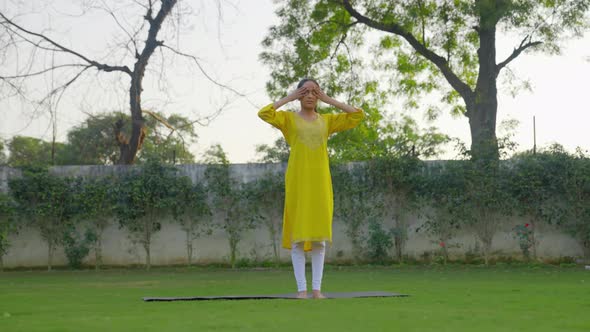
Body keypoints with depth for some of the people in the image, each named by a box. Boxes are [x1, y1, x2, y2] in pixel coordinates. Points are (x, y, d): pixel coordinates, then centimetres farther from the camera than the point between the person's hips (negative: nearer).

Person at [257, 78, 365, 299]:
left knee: (320, 236, 1)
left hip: (320, 182, 3)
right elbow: (264, 114, -13)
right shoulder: (289, 119, 5)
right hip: (298, 181, -3)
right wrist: (289, 98, -4)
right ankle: (302, 288, 0)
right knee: (298, 235, -4)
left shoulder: (327, 121, 13)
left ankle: (317, 288, 6)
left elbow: (357, 116, 6)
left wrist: (328, 100, 6)